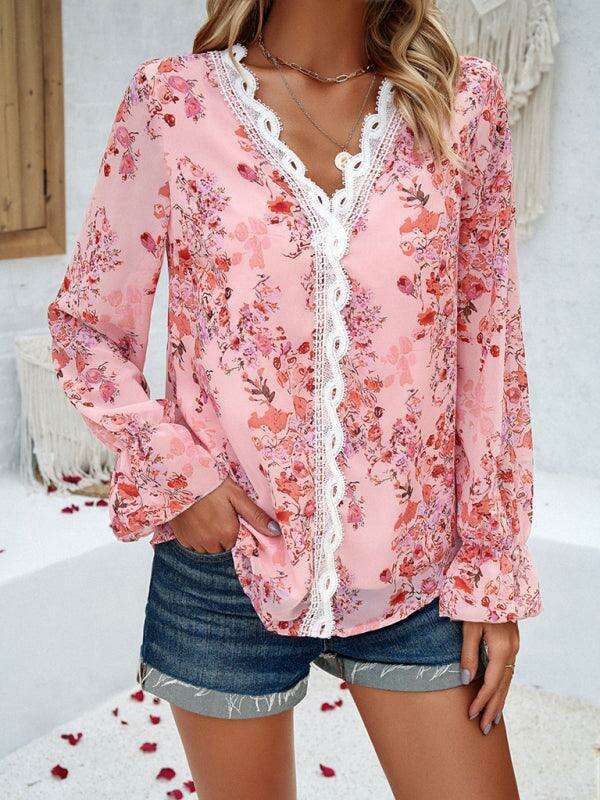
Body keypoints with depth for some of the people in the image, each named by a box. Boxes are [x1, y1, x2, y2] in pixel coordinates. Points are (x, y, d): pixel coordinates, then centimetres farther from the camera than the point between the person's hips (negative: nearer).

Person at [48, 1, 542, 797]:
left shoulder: (464, 100, 1)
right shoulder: (174, 100, -3)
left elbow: (488, 350, 2)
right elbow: (85, 326, 3)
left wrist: (493, 574, 1)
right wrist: (175, 476, -11)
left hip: (414, 577, 2)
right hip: (228, 563, -1)